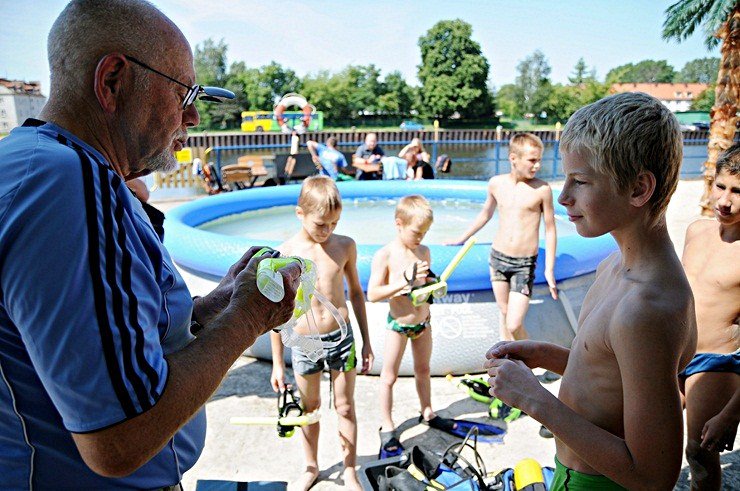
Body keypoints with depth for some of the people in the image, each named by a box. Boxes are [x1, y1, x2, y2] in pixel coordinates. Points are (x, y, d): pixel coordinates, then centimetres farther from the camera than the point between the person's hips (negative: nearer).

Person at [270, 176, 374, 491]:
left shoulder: (345, 246, -6)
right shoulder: (284, 254, -11)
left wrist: (366, 341, 9)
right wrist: (277, 363, -1)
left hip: (341, 337, 1)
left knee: (345, 407, 13)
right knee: (310, 408, 18)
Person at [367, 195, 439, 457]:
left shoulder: (424, 252, 0)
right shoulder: (385, 255, -17)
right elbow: (372, 294, -21)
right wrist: (405, 282, -27)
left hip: (423, 322, 5)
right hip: (398, 325, -5)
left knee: (423, 370, 22)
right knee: (389, 377, 8)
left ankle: (427, 412, 44)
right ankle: (387, 427, 25)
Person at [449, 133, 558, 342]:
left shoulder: (542, 189, -9)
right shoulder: (496, 183, 1)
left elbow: (550, 230, -2)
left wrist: (549, 269, -4)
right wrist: (462, 238, 25)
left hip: (525, 264, -3)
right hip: (497, 257, 4)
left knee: (514, 325, -7)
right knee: (504, 313, 16)